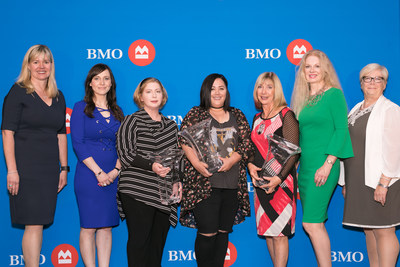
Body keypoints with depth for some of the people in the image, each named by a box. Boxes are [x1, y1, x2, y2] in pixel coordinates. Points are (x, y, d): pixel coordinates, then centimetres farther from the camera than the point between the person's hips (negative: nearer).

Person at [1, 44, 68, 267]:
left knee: (38, 223, 8)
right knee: (34, 225, -7)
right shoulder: (18, 92, -3)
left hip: (50, 169, 5)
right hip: (26, 169, -5)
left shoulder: (58, 97, 14)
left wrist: (64, 168, 13)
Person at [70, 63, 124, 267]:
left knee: (106, 226, 8)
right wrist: (98, 172, -13)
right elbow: (78, 144, -7)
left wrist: (116, 170, -6)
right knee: (89, 227, 0)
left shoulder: (117, 112, 13)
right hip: (88, 175, -4)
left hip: (113, 177, 4)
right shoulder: (81, 108, 0)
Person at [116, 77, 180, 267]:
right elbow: (125, 154, -7)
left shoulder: (171, 125, 16)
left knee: (158, 240, 8)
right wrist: (151, 165, -21)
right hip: (137, 191, -5)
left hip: (164, 193, 5)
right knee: (139, 239, -4)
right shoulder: (132, 121, 1)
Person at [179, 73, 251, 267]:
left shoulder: (237, 116, 15)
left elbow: (247, 142, 7)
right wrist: (196, 163, -20)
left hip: (232, 184, 4)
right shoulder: (196, 114, 6)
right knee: (207, 233, -7)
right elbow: (184, 140, -4)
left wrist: (232, 159, -11)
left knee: (223, 231, 9)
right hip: (204, 183, -3)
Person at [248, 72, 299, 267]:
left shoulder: (286, 115, -7)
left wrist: (279, 178, -22)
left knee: (279, 232, -5)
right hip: (260, 181, 7)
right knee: (266, 230, 11)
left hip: (281, 181, -7)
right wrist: (250, 165, -3)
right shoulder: (257, 118, 14)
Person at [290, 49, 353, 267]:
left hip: (323, 165, -7)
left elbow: (341, 130, -11)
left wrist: (328, 164, -17)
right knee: (316, 224, 9)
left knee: (311, 223, -11)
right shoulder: (302, 99, 15)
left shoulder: (334, 94, -5)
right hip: (304, 165, 7)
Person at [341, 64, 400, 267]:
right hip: (358, 181, 7)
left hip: (379, 181, -7)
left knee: (383, 231, -4)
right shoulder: (355, 111, 15)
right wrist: (346, 182, 14)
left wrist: (383, 183, -20)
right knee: (369, 229, 12)